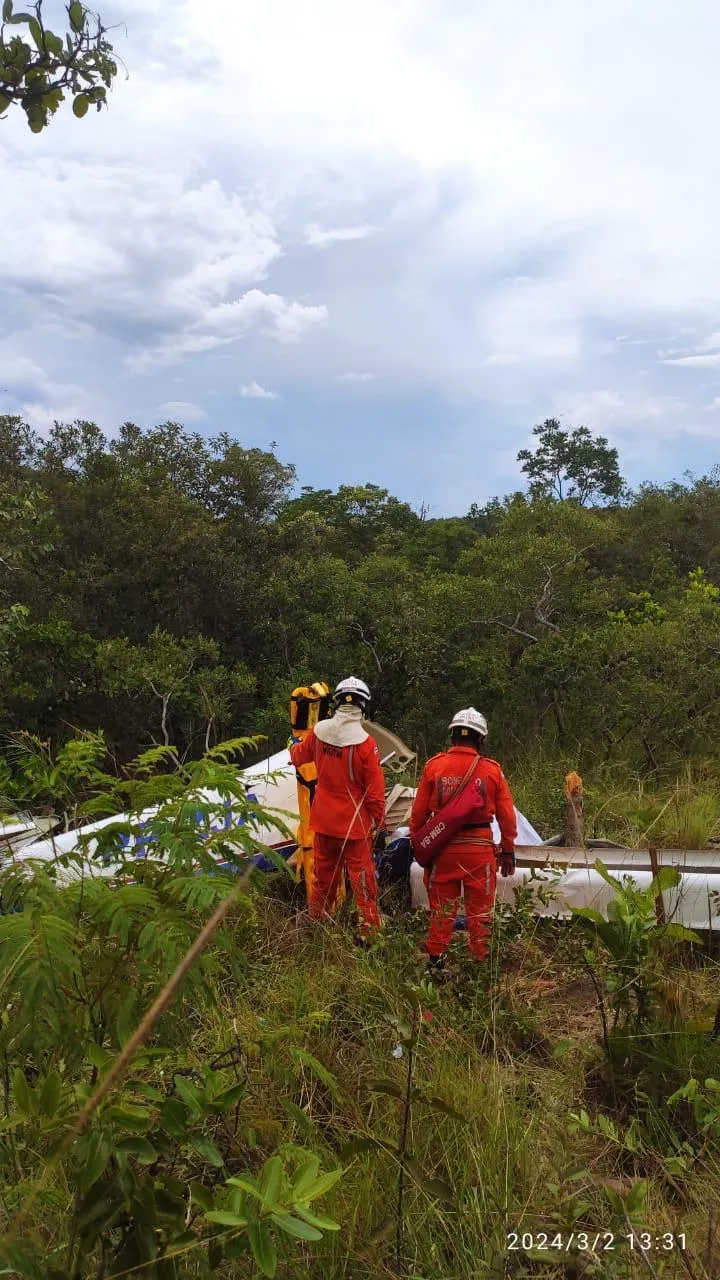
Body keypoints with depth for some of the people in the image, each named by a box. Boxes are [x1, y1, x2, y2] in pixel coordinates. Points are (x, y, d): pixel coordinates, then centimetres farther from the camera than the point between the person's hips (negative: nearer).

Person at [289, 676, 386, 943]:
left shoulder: (318, 732, -7)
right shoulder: (365, 743, -22)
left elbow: (299, 756, 15)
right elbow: (375, 790, -15)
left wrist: (293, 748, 39)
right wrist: (379, 821, -1)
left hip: (324, 819, 5)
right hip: (355, 822, -5)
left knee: (324, 872, 19)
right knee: (362, 875, 4)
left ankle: (315, 920, 32)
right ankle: (368, 928, 7)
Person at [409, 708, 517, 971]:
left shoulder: (434, 766, -3)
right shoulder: (492, 769, -4)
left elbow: (419, 812, 2)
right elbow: (507, 816, 0)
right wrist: (508, 851, 10)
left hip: (443, 848, 1)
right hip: (479, 850, -1)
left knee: (442, 907, 13)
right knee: (480, 909, 11)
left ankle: (436, 959, 20)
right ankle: (479, 959, 18)